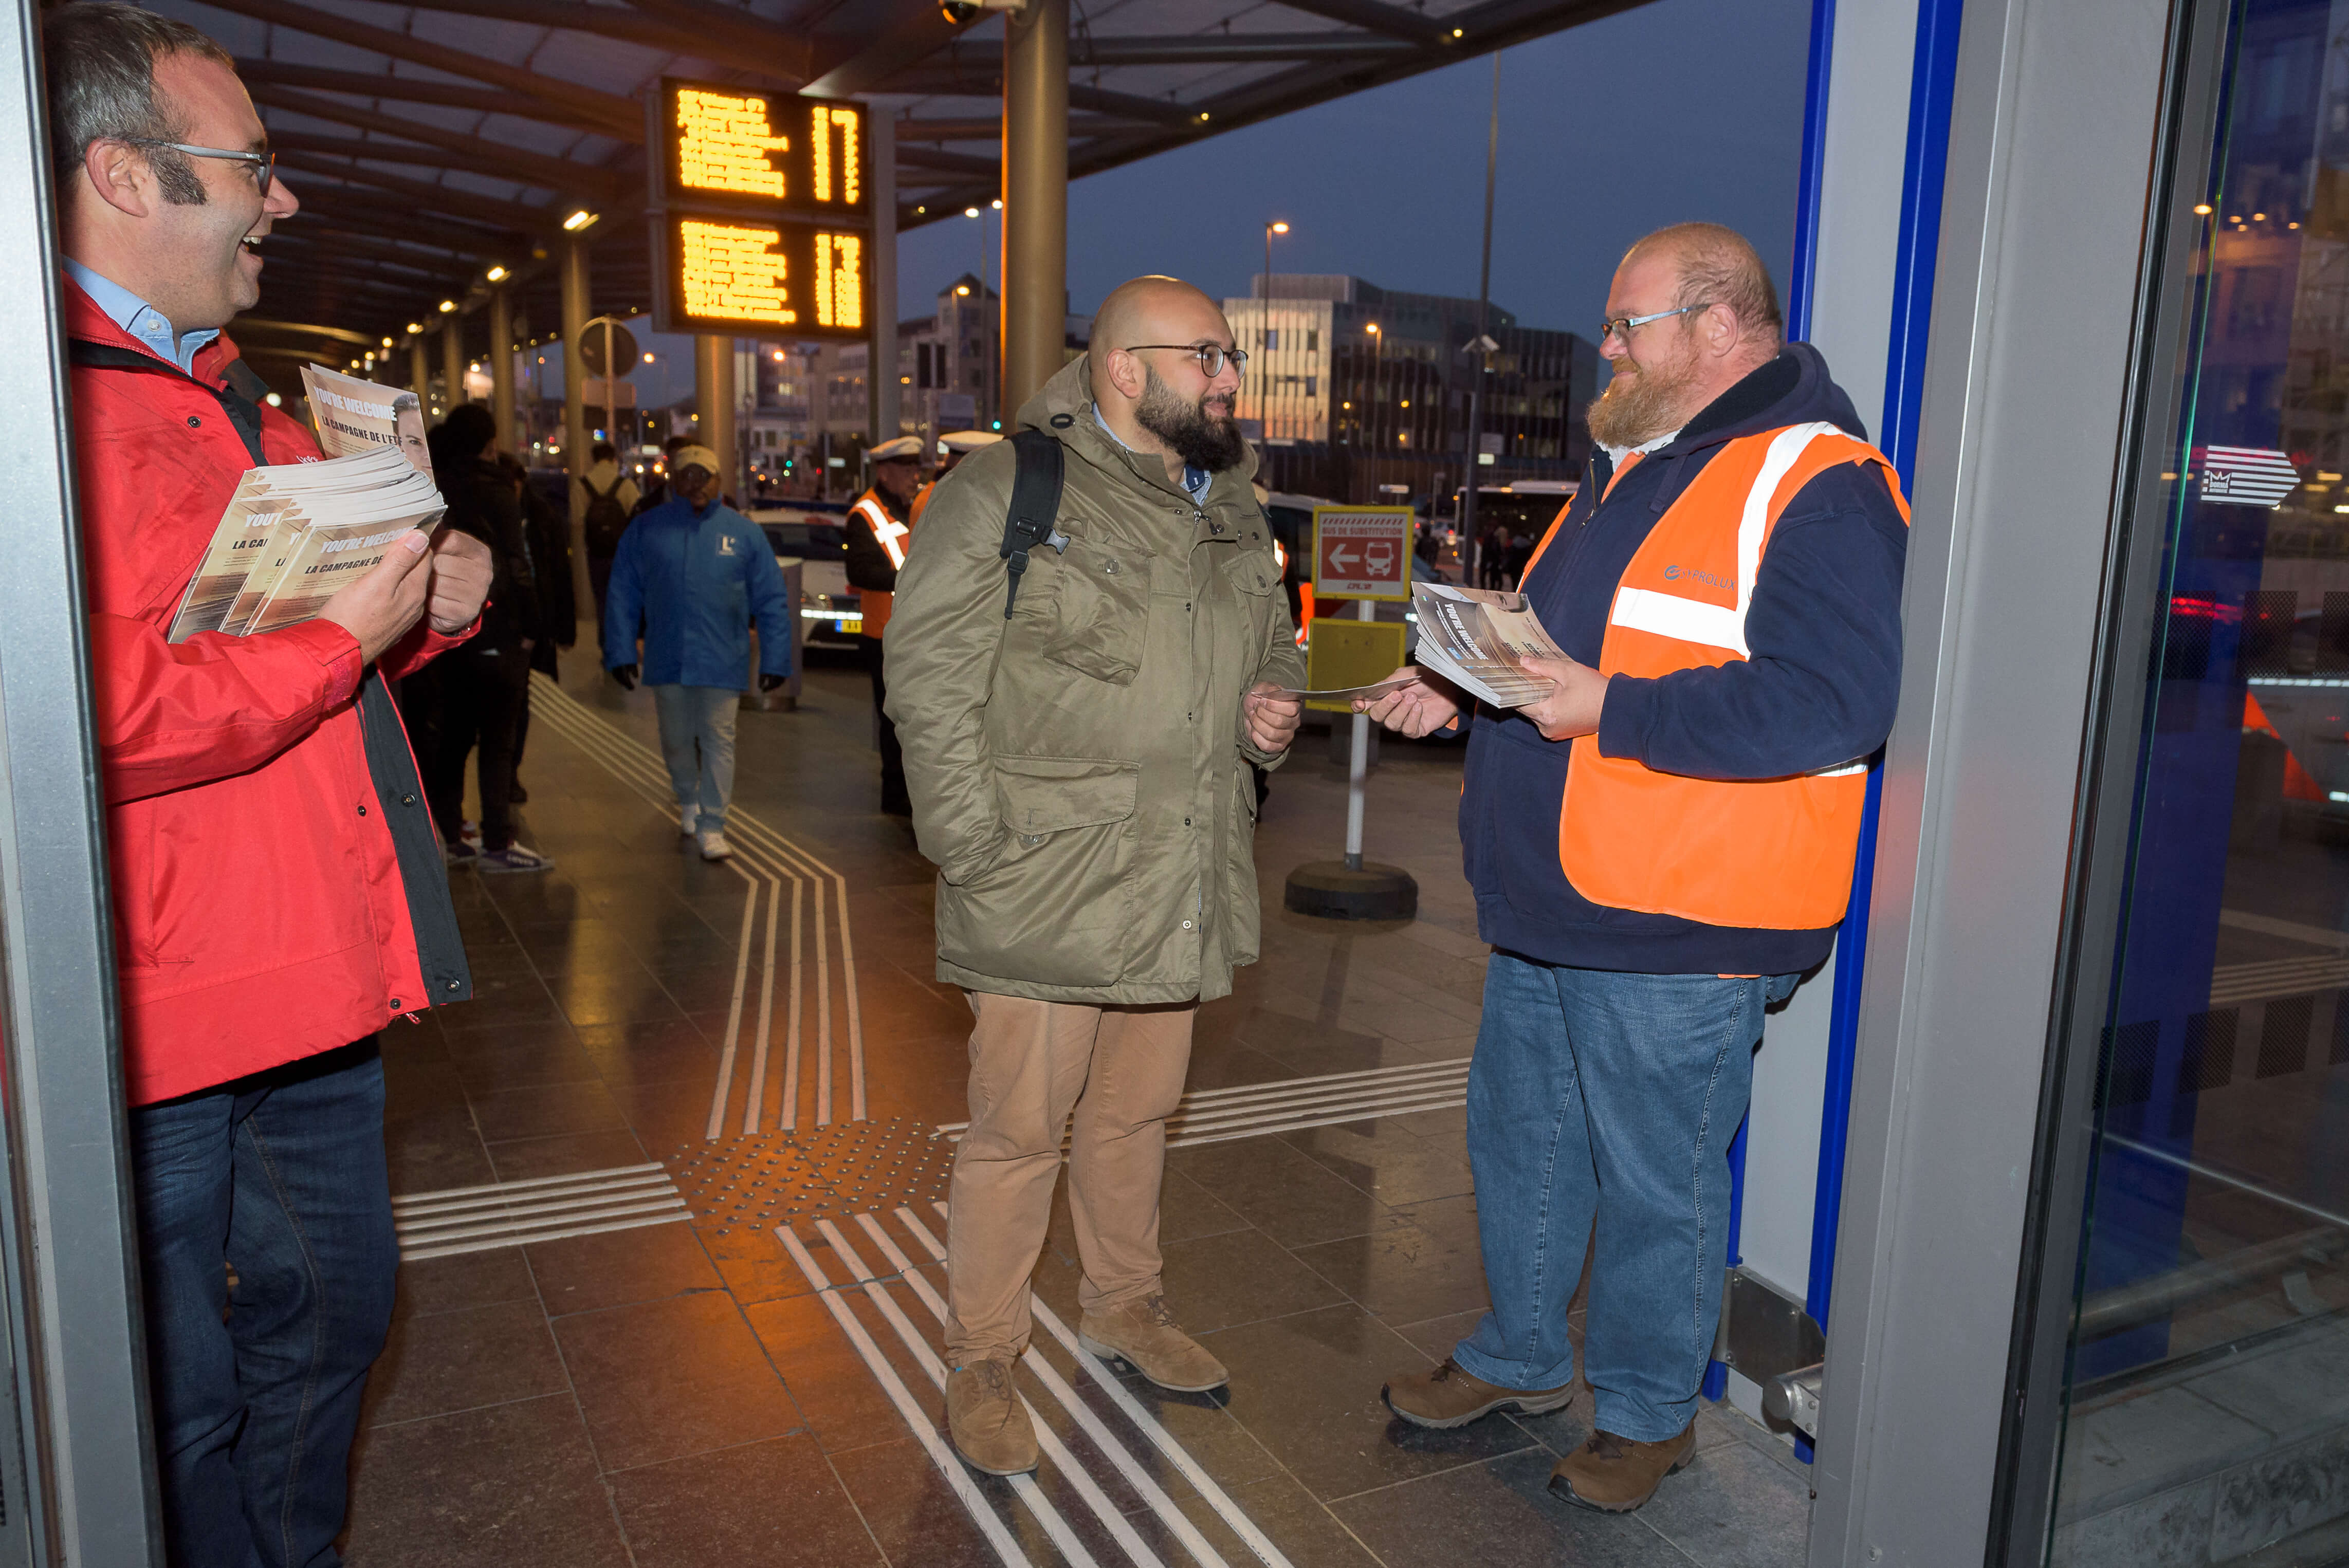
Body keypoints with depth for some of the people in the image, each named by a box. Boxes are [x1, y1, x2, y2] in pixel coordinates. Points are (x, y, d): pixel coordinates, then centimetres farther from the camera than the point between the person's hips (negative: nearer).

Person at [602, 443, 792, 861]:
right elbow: (622, 596, 4)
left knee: (718, 740, -3)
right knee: (676, 740, 15)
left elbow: (772, 602, 2)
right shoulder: (646, 529, 4)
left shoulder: (743, 532, 2)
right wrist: (621, 653, -2)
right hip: (666, 659, 2)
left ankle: (711, 826, 5)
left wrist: (775, 661, -2)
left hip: (722, 660, -2)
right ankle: (688, 800, 41)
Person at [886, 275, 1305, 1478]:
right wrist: (977, 848, -16)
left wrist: (1275, 708, 5)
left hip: (1181, 885, 7)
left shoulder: (1230, 507, 14)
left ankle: (1124, 1305, 39)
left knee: (1137, 1111, 19)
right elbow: (930, 678, -11)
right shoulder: (1005, 491, -8)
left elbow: (1272, 644, 29)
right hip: (1047, 886, -6)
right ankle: (981, 1363, 21)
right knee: (1018, 1128, 2)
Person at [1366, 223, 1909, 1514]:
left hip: (1675, 936, -9)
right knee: (1521, 1143, 21)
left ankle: (1647, 1410, 30)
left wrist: (1606, 710, -27)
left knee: (1655, 1185, 8)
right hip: (1543, 913, 9)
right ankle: (1521, 1356, 41)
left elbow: (1829, 703, -26)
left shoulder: (1815, 484, -15)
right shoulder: (1628, 472, 16)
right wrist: (1460, 692, 7)